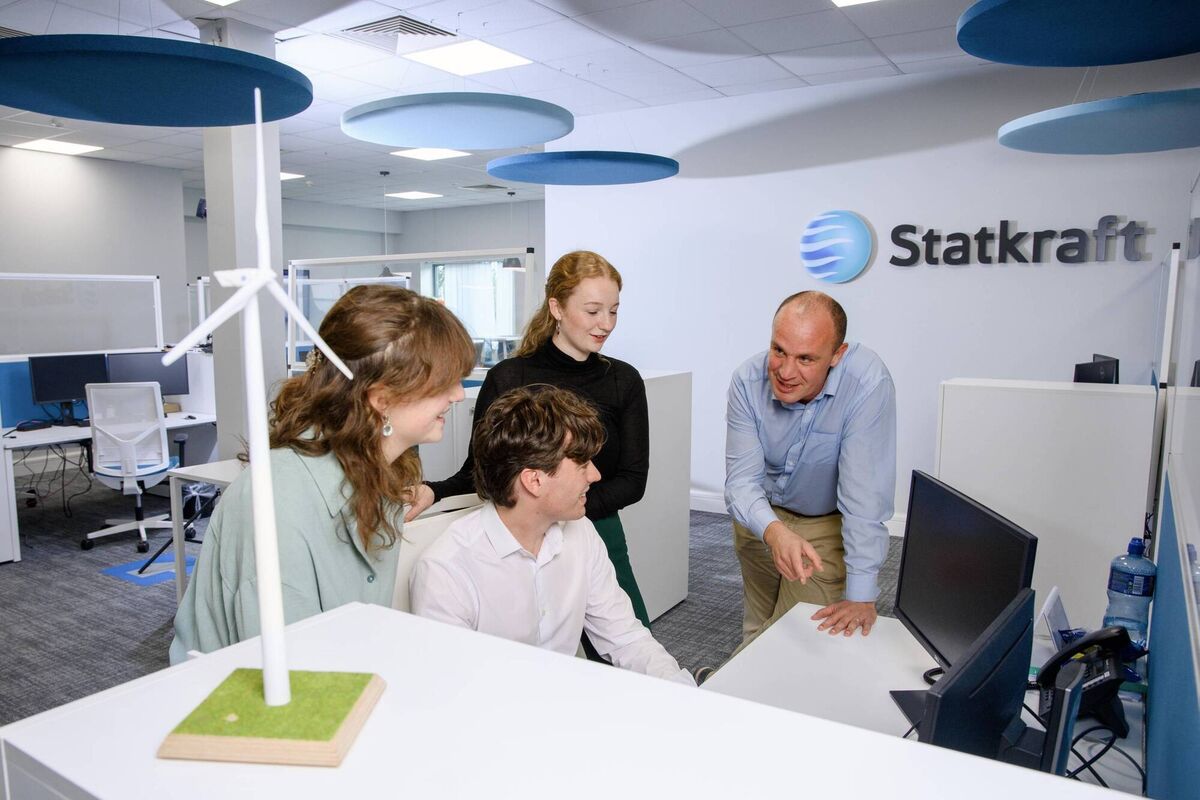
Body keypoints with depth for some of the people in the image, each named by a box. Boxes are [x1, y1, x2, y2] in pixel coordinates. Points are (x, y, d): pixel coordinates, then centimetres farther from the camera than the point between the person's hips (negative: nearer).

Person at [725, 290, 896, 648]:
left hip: (828, 524, -2)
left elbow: (866, 494, -32)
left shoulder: (868, 383, -32)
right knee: (757, 630, 20)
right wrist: (773, 531, -46)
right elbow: (742, 479, -25)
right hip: (761, 518, 3)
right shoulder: (747, 381, -23)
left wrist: (861, 595, -31)